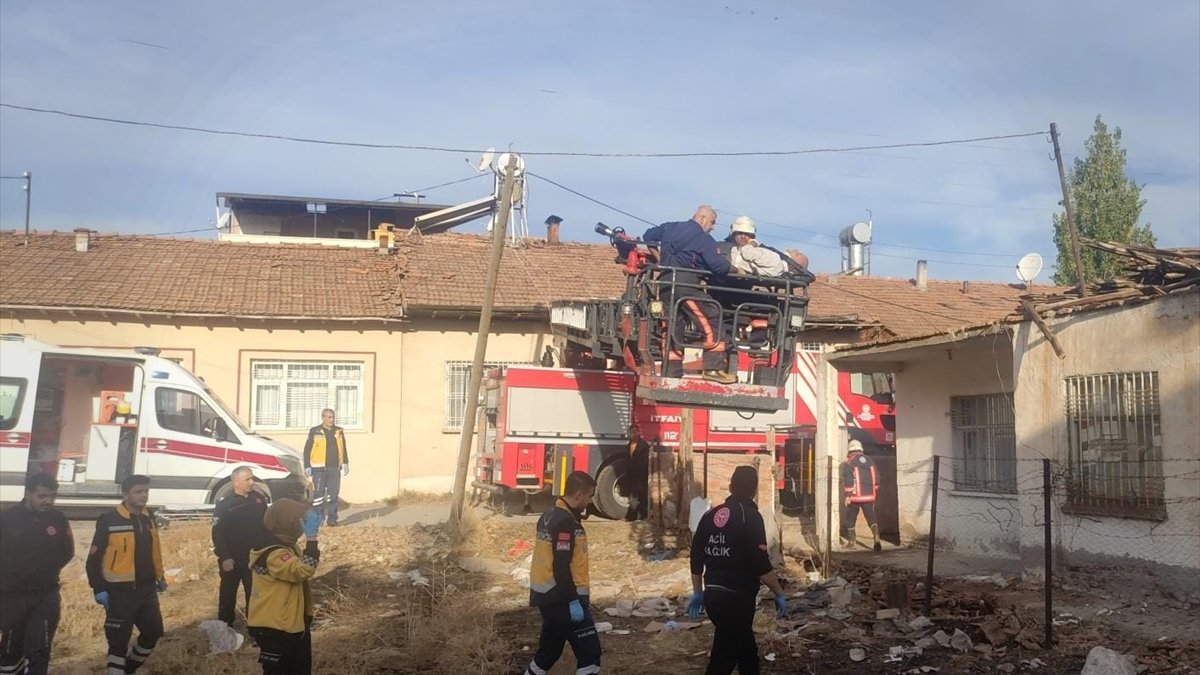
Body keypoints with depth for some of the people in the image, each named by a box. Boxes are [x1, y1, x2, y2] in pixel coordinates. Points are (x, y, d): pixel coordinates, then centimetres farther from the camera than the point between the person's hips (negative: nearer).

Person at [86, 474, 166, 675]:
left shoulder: (148, 519, 9)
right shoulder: (109, 521, -12)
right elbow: (94, 557, -11)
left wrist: (160, 577, 20)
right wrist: (99, 588, -15)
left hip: (147, 589, 7)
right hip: (121, 591, -7)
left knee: (153, 631, 13)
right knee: (119, 640, 0)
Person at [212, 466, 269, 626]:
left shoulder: (259, 498, 0)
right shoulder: (224, 505, -12)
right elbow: (217, 534, -13)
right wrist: (224, 557, -18)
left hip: (255, 557, 4)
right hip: (232, 559, -3)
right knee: (228, 595, 8)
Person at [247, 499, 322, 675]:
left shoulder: (287, 545, 7)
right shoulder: (273, 553, -26)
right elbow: (305, 569, -38)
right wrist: (311, 538, -38)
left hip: (293, 624, 10)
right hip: (274, 629, -10)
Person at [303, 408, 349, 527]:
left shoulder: (339, 432, 11)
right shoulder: (315, 432, 2)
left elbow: (343, 449, 18)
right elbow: (307, 450, 4)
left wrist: (345, 463, 10)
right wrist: (307, 466, -1)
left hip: (334, 468, 3)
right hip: (319, 468, -3)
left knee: (333, 494, 1)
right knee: (319, 493, -3)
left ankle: (332, 519, 6)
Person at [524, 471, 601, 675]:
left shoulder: (549, 516, 11)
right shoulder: (565, 522, -18)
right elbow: (561, 567, -23)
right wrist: (574, 601, -20)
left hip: (547, 596, 10)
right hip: (562, 599, -10)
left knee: (549, 649, 19)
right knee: (589, 651, -4)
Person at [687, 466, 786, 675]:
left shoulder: (711, 515, 8)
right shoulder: (750, 516, -11)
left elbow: (697, 556, 12)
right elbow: (761, 563, -16)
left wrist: (698, 592, 21)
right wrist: (779, 593, -6)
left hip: (713, 596, 7)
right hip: (737, 598, -7)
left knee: (747, 650, 22)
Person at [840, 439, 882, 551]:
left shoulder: (849, 463, -7)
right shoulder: (870, 461, 9)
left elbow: (848, 481, -13)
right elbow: (876, 479, 13)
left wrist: (847, 496, -9)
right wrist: (875, 494, 22)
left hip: (855, 496, -4)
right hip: (869, 496, 4)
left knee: (850, 518, 13)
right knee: (871, 518, 1)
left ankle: (851, 540, 24)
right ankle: (877, 538, -19)